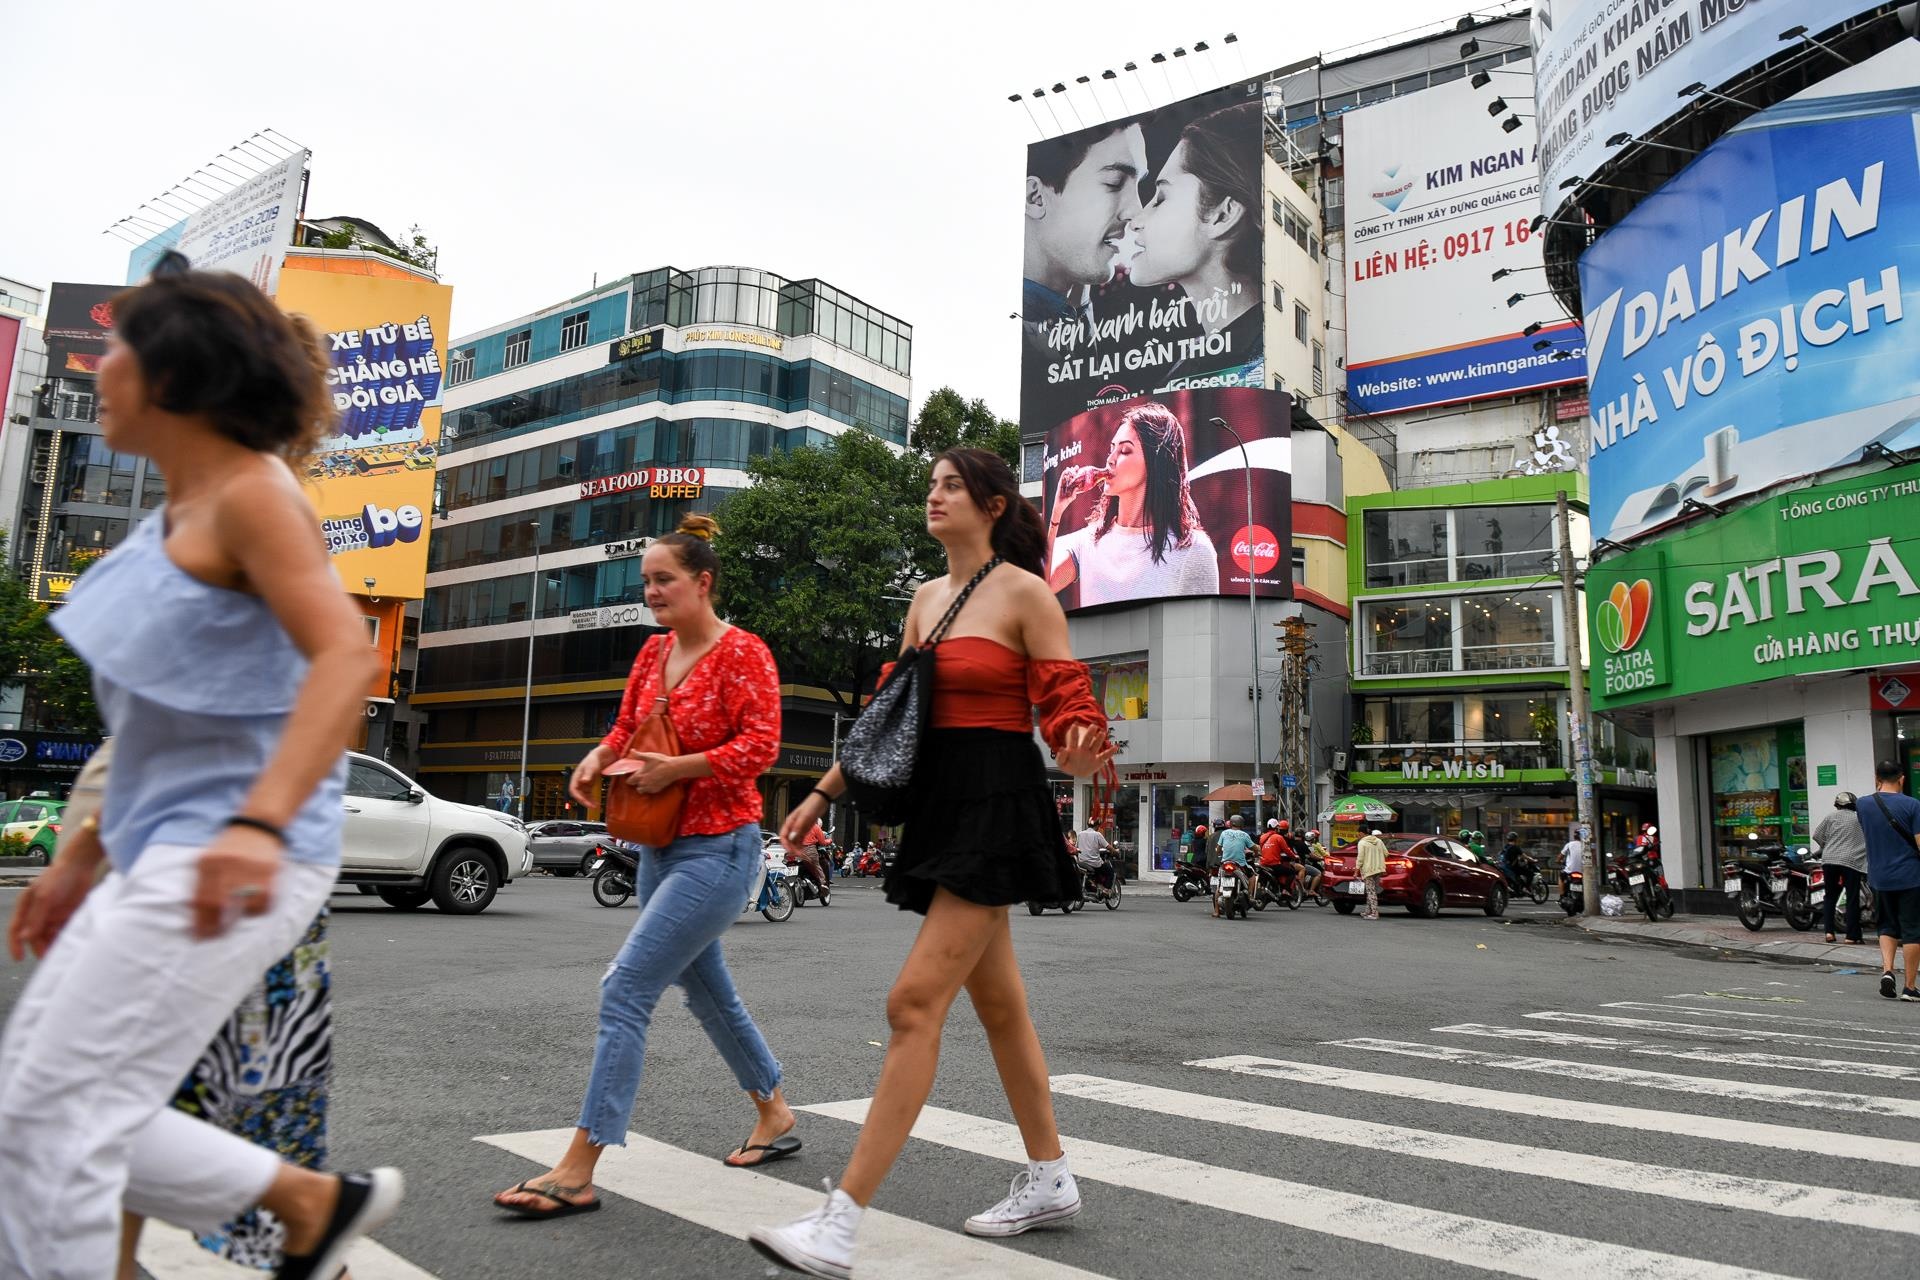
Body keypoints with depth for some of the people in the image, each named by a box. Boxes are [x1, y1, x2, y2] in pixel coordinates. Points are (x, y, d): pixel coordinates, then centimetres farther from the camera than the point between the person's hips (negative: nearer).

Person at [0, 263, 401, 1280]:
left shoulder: (251, 495, -11)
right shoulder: (177, 517, 17)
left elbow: (346, 654, -26)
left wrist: (259, 822, -37)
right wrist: (83, 855, 22)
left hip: (232, 865, -10)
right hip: (162, 853, 10)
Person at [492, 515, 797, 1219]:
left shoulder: (743, 651, -11)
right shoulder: (653, 653, 11)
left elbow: (760, 744, -18)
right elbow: (626, 730, 18)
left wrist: (675, 768, -24)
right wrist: (598, 759, -3)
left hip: (717, 849, -9)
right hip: (659, 845, 9)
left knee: (626, 988, -13)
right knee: (706, 989, 18)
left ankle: (578, 1169, -6)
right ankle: (775, 1116, 35)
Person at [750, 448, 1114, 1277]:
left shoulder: (1025, 594, -7)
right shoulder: (927, 598, 15)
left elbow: (1066, 709, -9)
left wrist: (1078, 756, -31)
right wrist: (822, 794, 16)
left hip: (998, 806, -8)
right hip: (942, 806, 8)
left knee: (916, 1001, -13)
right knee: (997, 1002, 14)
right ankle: (1049, 1180, 29)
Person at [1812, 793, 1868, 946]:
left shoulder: (1831, 817, 8)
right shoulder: (1859, 819, 6)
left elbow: (1817, 835, 6)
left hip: (1830, 860, 2)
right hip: (1851, 861, -2)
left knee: (1830, 897, 13)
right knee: (1852, 899, 2)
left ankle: (1829, 932, 5)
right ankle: (1852, 936, 0)